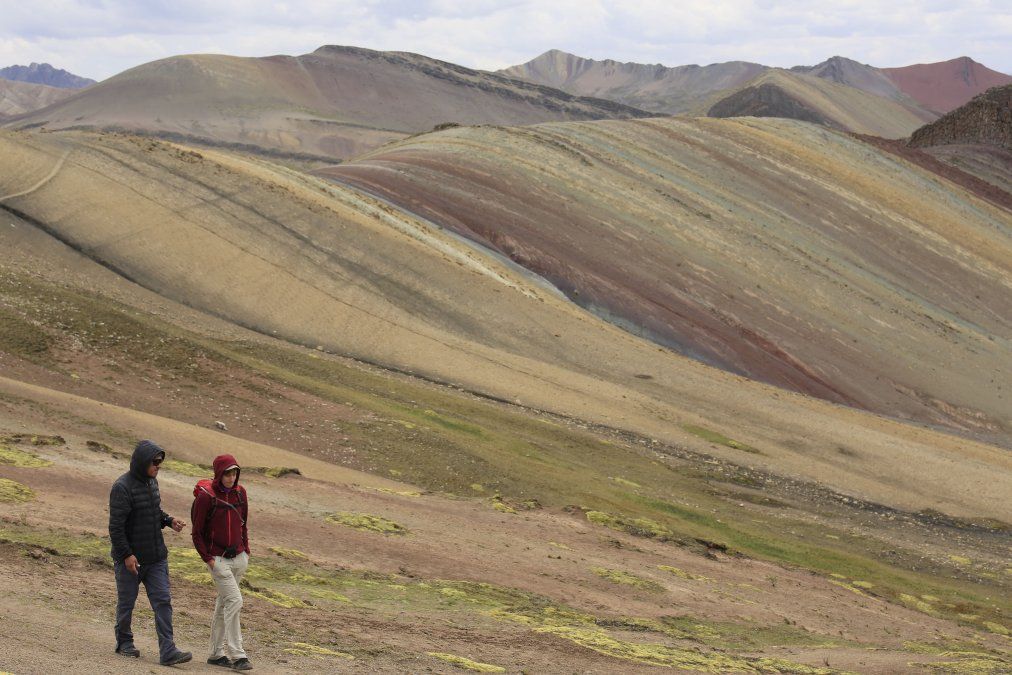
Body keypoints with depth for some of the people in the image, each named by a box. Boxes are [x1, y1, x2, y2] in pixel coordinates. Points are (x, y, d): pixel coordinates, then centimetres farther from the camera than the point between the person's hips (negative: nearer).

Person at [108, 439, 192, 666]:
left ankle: (167, 651, -5)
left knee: (163, 601, -2)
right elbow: (115, 526, -18)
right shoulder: (123, 487, -17)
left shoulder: (151, 481, 8)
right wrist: (126, 554, -20)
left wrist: (169, 520, 2)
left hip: (156, 558, 7)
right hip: (130, 559, -7)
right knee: (126, 603, 9)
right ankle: (124, 643, 30)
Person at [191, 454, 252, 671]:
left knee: (223, 604, 13)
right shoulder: (206, 496, -13)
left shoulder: (240, 492, 3)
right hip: (218, 559, -6)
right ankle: (236, 655, -12)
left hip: (238, 557, 6)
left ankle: (216, 653, 21)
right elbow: (197, 533, -7)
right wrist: (208, 559, -10)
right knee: (234, 601, -14)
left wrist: (246, 551, 11)